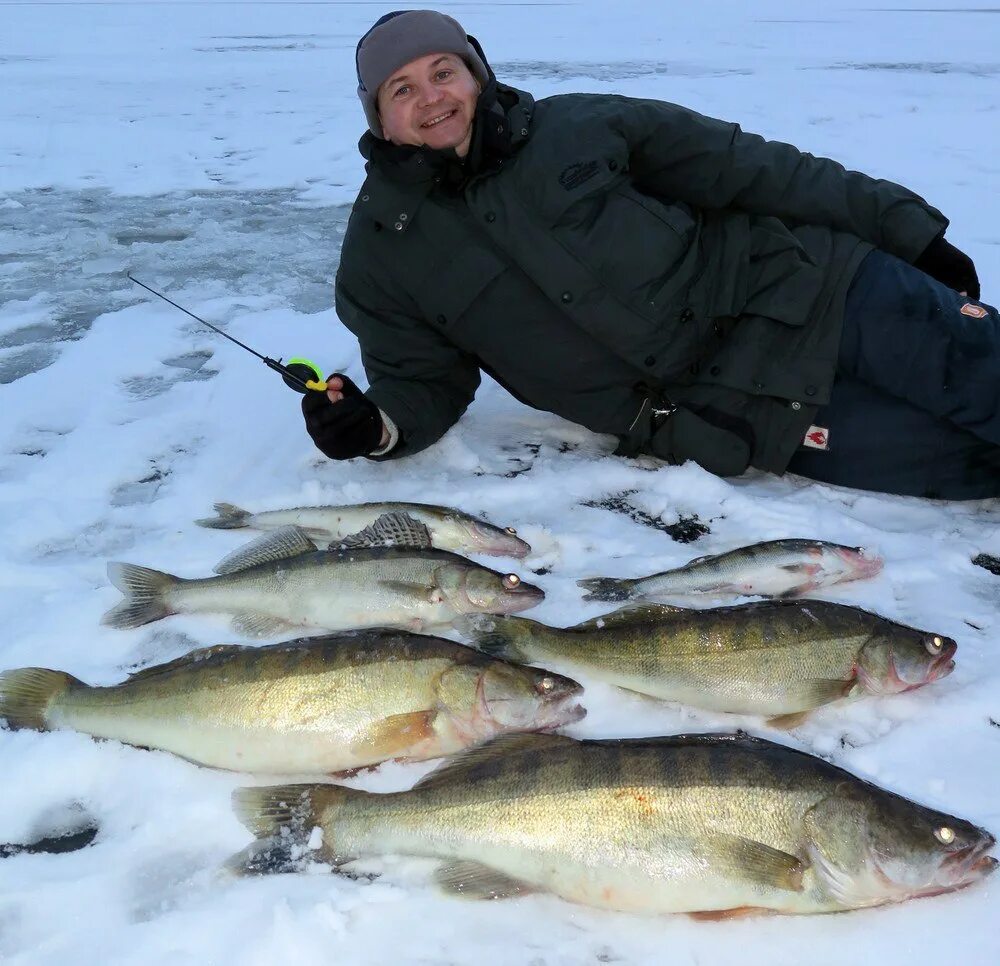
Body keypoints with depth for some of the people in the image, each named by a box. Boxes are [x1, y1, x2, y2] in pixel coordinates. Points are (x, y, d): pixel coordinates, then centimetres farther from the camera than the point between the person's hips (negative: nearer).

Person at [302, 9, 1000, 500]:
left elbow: (740, 168, 4)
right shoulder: (381, 258, 2)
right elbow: (425, 383, 7)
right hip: (724, 413, -2)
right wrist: (379, 425, -19)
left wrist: (903, 226, 7)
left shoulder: (576, 126, 1)